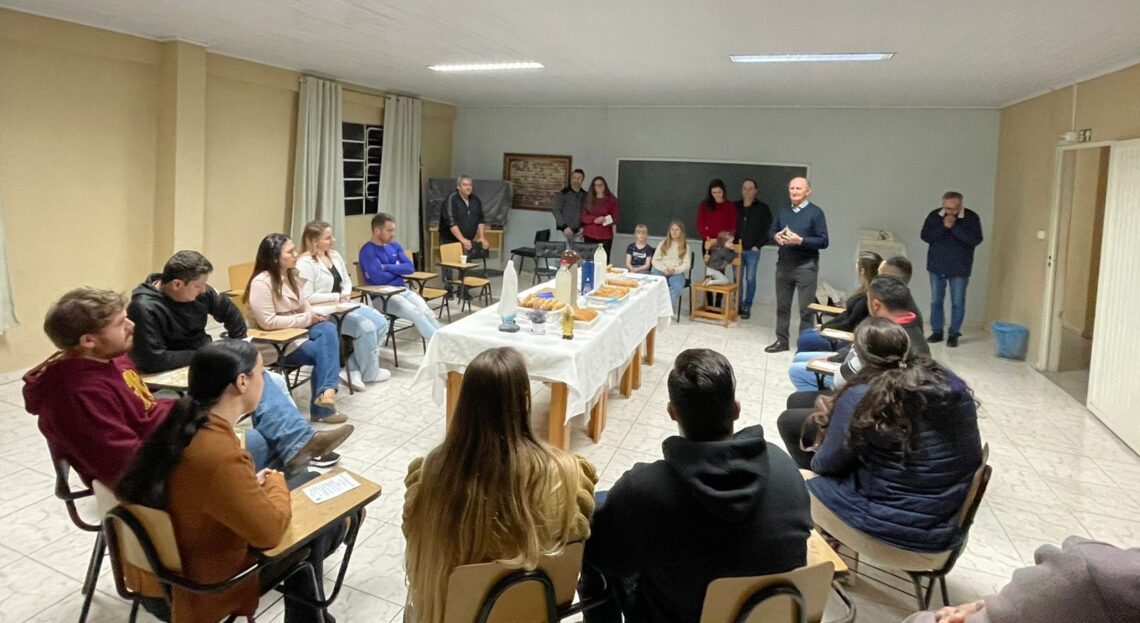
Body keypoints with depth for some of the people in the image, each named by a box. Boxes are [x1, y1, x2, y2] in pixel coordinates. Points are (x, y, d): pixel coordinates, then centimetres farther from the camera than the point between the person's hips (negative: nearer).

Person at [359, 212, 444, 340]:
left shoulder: (395, 246, 13)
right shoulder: (367, 250, -8)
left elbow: (410, 267, 2)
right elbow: (379, 278, -19)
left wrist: (387, 267, -9)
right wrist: (398, 270, -1)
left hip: (402, 290, 6)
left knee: (427, 311, -20)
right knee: (416, 313, -26)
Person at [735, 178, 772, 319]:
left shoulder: (762, 208, 0)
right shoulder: (735, 207, 7)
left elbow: (768, 229, -1)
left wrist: (758, 245, -7)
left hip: (752, 251, -2)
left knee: (750, 279, 0)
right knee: (737, 279, 5)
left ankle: (747, 307, 6)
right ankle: (738, 305, 13)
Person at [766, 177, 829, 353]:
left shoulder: (815, 212, -6)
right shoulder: (783, 211, 11)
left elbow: (823, 241, -10)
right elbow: (771, 230, 18)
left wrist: (800, 240, -22)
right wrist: (776, 236, -6)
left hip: (806, 266, -5)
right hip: (783, 264, 5)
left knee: (806, 308, 0)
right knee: (782, 305, 12)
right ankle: (781, 340, 22)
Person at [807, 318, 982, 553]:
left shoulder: (859, 398, -17)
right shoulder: (954, 386, -2)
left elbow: (827, 464, -5)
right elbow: (972, 455, 13)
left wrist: (816, 460, 18)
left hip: (889, 525, -6)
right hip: (946, 526, 6)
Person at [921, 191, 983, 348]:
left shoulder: (972, 217, -8)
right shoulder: (934, 215, -2)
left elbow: (976, 240, -18)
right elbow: (925, 236, -11)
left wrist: (955, 227, -24)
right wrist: (943, 226, -22)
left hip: (959, 268, -2)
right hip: (937, 266, 2)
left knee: (958, 303, 3)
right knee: (936, 301, 9)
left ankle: (954, 334, 12)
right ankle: (937, 331, 20)